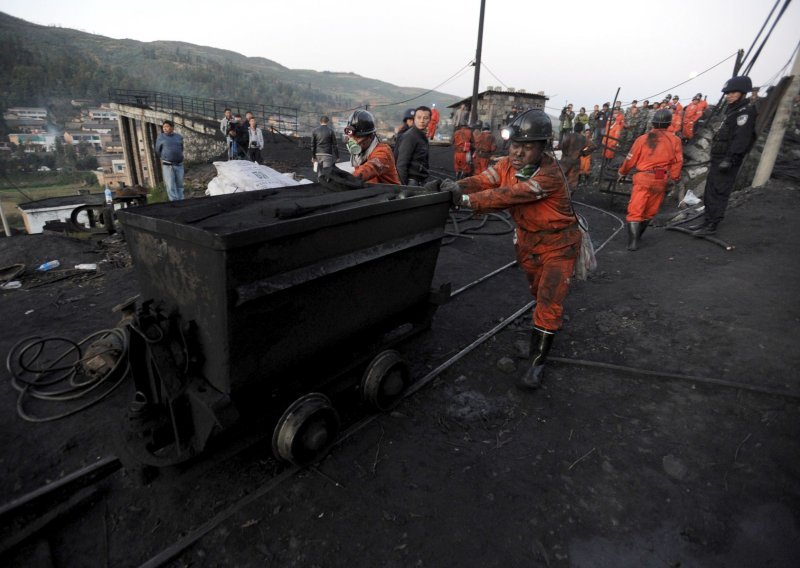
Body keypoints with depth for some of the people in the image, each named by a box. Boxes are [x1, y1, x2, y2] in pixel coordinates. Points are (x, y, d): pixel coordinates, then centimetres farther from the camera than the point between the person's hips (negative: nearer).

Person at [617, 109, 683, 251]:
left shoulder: (642, 139, -2)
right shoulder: (674, 140, 2)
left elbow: (630, 159, 2)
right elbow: (678, 162, 2)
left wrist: (622, 172, 19)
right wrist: (673, 179, 15)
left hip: (643, 179, -2)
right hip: (661, 181, 2)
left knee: (635, 211, -3)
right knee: (649, 211, 16)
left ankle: (633, 242, -13)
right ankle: (637, 236, 28)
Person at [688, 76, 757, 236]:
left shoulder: (746, 111, -10)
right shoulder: (732, 110, 21)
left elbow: (741, 138, -20)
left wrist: (730, 159, -27)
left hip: (727, 160, -10)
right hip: (718, 159, 10)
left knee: (718, 193, -10)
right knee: (709, 192, 13)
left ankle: (712, 226, -9)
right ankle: (707, 221, 21)